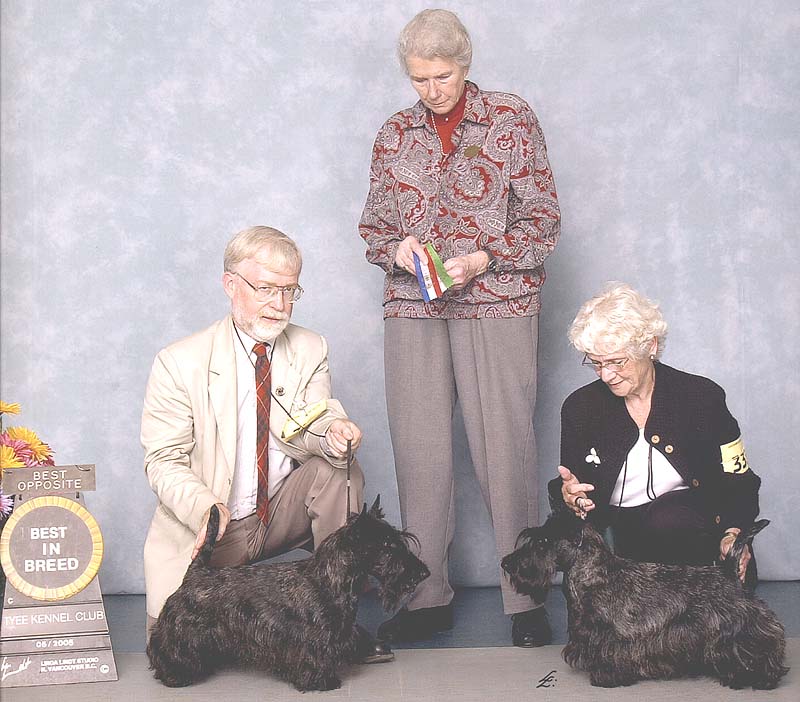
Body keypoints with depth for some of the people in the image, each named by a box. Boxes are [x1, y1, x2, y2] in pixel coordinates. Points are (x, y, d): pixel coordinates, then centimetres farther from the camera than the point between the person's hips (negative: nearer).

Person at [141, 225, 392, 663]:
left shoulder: (311, 350, 0)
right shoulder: (179, 363, -10)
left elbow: (302, 433, -11)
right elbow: (163, 460, -10)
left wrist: (332, 431, -37)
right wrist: (204, 508, -30)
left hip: (281, 512, 2)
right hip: (207, 528, -2)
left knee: (339, 468, -26)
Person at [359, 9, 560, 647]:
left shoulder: (512, 121, 4)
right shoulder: (395, 135, 13)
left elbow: (544, 218, 2)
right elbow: (373, 225, 18)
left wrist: (483, 259, -12)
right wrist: (397, 249, -5)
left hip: (498, 303, -3)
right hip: (413, 307, 3)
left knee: (505, 446, -6)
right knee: (418, 449, 1)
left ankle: (526, 599, 3)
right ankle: (427, 597, 11)